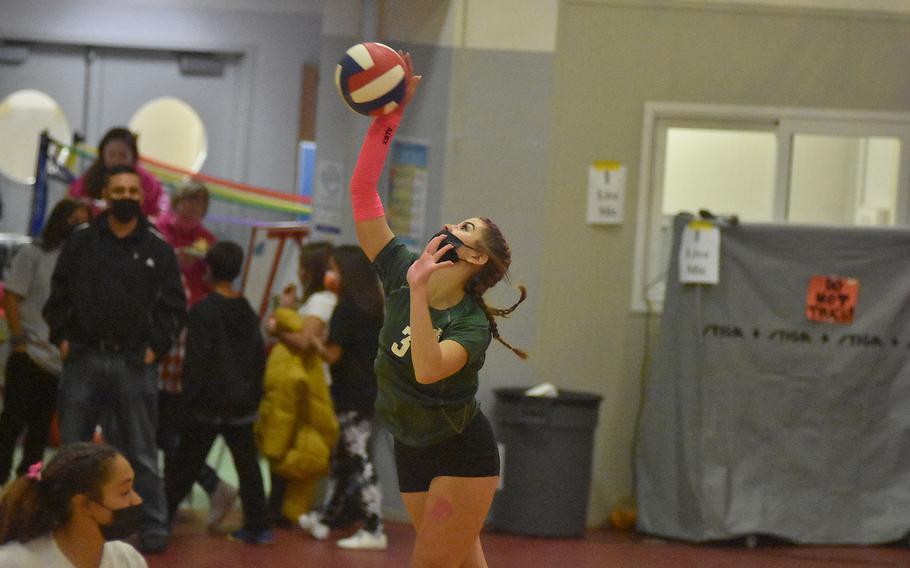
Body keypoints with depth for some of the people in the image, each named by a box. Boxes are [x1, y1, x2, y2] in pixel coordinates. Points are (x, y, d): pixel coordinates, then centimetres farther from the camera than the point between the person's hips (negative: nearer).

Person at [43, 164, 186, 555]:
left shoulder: (158, 251, 5)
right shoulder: (80, 245, 6)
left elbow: (174, 306, 5)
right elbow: (57, 297, 9)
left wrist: (156, 347, -4)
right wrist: (61, 338, 0)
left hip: (134, 363, -1)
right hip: (83, 360, 1)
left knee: (140, 452, 1)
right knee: (73, 448, 5)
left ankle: (153, 527, 4)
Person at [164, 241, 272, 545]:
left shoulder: (202, 311, -12)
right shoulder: (248, 312, 7)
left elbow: (196, 360, -15)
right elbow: (259, 357, 12)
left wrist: (189, 400, -9)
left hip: (208, 405, -4)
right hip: (242, 404, 4)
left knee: (184, 466, 4)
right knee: (247, 464, 9)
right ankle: (258, 527, 6)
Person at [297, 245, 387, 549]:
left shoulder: (346, 308, -15)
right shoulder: (375, 306, 10)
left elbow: (333, 353, -15)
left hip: (352, 395, -9)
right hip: (372, 391, 9)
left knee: (359, 460, -6)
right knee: (341, 456, 18)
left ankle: (374, 531, -7)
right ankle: (325, 518, 28)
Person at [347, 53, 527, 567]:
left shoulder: (472, 325, -22)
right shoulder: (401, 273, -8)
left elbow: (427, 369, -43)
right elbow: (363, 193, -12)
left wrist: (419, 291, -43)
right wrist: (389, 114, -18)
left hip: (463, 454, -6)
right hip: (414, 451, 6)